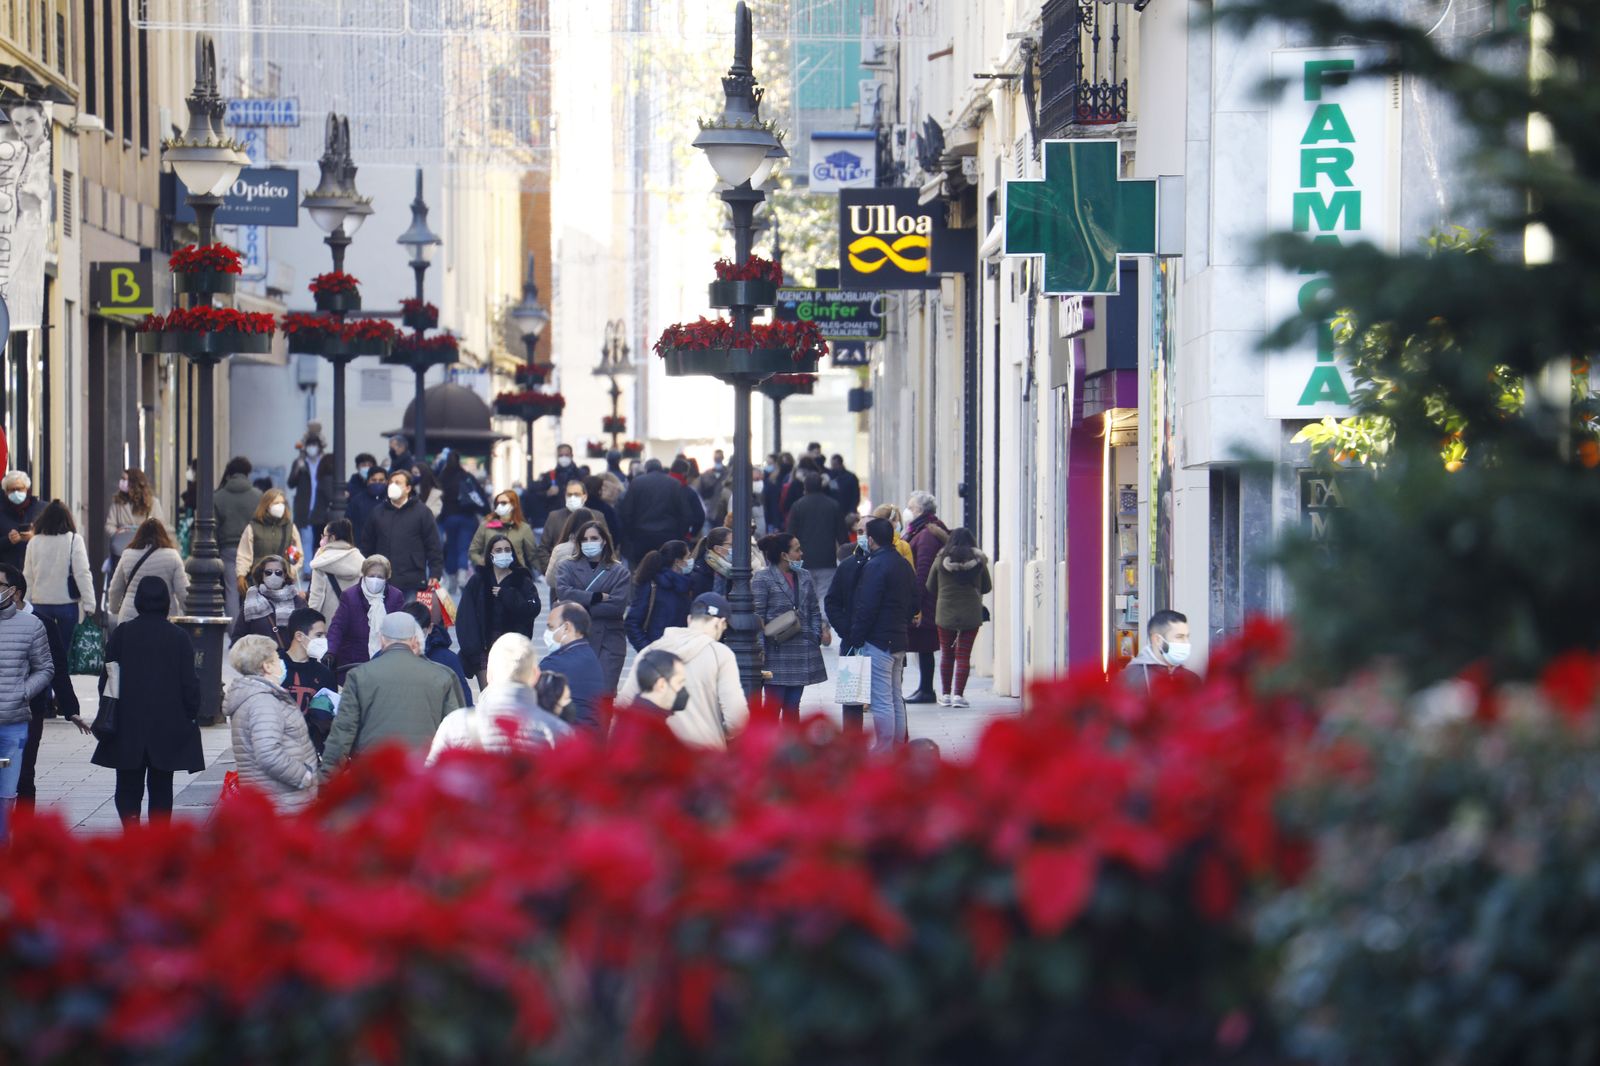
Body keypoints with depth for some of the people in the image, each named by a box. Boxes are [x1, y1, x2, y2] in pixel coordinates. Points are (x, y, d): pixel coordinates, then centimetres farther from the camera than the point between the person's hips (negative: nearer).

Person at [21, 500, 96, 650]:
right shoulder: (74, 540, -9)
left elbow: (28, 576, 4)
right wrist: (89, 604, -8)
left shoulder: (34, 541, -1)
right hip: (67, 603, -3)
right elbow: (82, 574, -11)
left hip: (40, 603, 3)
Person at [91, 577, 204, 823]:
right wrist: (192, 717, 6)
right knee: (161, 790, 9)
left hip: (127, 729, 0)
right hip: (169, 727, 0)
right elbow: (190, 683, -4)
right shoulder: (179, 637, -4)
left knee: (128, 789, 5)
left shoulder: (121, 635, -2)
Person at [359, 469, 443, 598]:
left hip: (412, 584, -3)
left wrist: (435, 576, -8)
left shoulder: (421, 512, 2)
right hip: (383, 583, 3)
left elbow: (434, 547, 0)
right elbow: (367, 546, 16)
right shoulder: (378, 514, 11)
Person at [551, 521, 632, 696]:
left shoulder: (619, 572, 10)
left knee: (605, 693, -9)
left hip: (608, 641, -1)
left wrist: (580, 608, -7)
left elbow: (617, 606, -5)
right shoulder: (567, 568, 14)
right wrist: (597, 597, -9)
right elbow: (562, 592, -7)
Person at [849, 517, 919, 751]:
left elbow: (867, 608, -18)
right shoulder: (905, 566, 13)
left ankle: (883, 751, -6)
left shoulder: (875, 566, -15)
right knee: (896, 698, 15)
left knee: (881, 701, -7)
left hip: (878, 642, -9)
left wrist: (857, 637, -11)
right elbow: (914, 603, 19)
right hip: (899, 641, 9)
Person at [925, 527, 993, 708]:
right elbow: (987, 587, 8)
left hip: (945, 612, 1)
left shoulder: (941, 559, -3)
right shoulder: (978, 560, -3)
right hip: (971, 613, -1)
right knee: (963, 655, 2)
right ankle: (958, 695, -5)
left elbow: (930, 586, 7)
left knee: (946, 654, 13)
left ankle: (945, 694, 15)